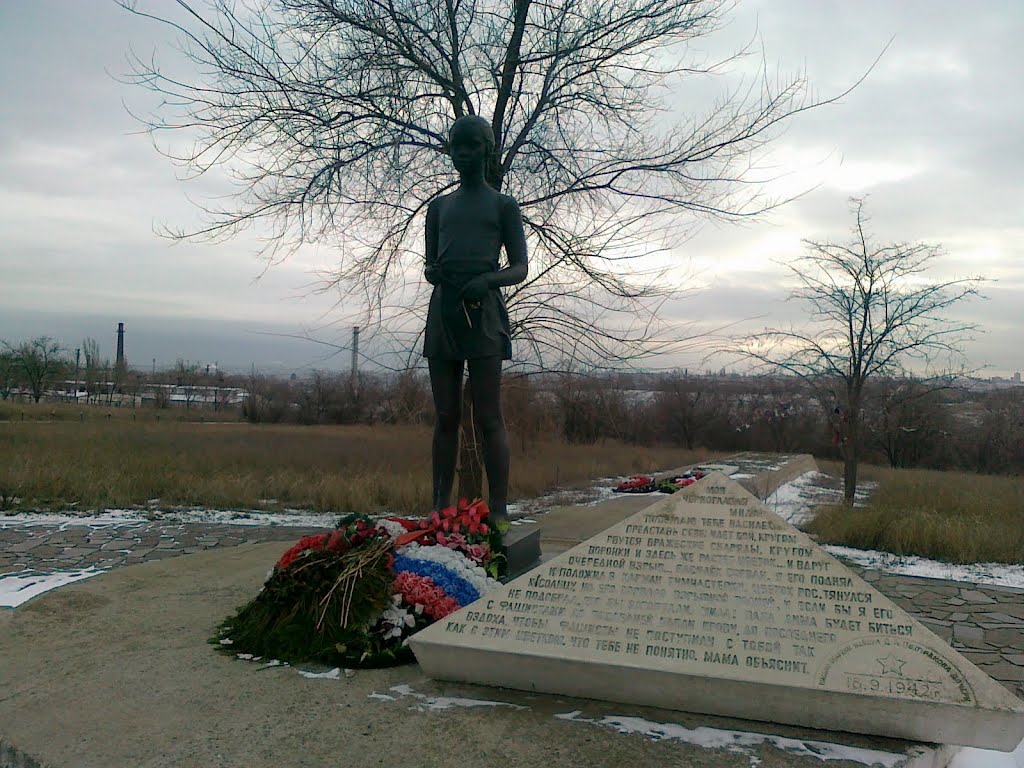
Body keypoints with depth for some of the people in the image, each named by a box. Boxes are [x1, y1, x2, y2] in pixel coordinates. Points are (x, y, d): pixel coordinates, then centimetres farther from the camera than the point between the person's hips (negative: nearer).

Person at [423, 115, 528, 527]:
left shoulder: (504, 206, 9)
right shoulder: (438, 207, 20)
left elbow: (520, 269, 5)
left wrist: (487, 280, -16)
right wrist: (431, 272, -5)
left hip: (484, 314, -4)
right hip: (442, 313, 4)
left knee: (488, 417, -8)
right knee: (445, 416, 3)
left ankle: (498, 512, -8)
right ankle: (439, 508, 5)